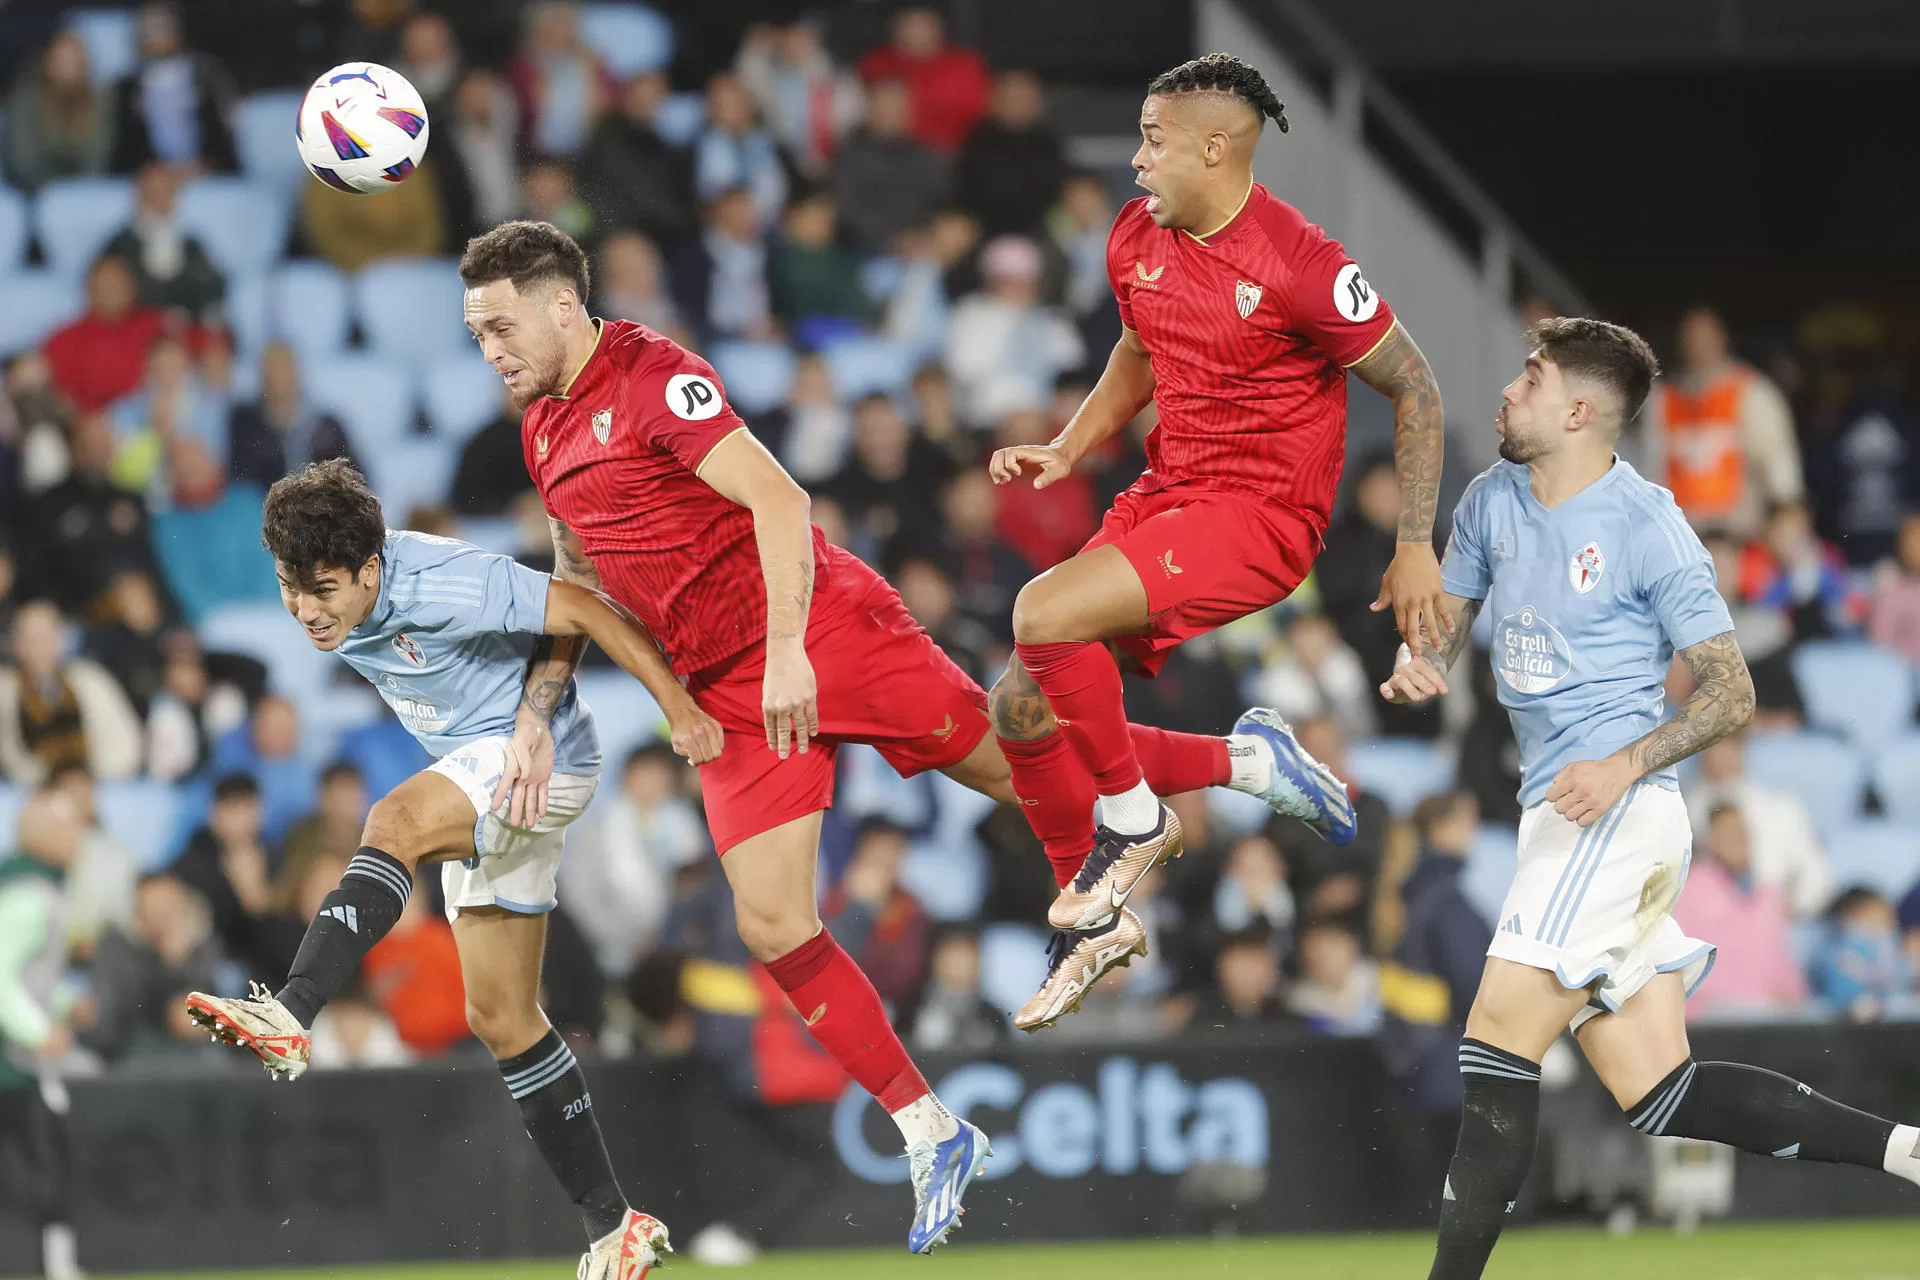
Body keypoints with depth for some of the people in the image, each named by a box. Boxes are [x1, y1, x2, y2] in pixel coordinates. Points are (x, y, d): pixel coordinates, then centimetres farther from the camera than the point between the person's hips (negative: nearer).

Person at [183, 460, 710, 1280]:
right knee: (501, 1018, 8)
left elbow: (585, 612, -21)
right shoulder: (333, 606, -4)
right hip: (476, 786, 9)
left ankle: (289, 1017, -52)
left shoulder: (442, 588, -27)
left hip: (541, 761, -9)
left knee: (394, 824, -36)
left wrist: (680, 710, -17)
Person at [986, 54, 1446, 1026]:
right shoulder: (1136, 240, 4)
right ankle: (1090, 916, 18)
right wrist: (1066, 453, 9)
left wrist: (1415, 547, -10)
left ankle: (1135, 819, -6)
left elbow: (1413, 388, -9)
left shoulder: (1298, 263, -18)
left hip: (1260, 517, -8)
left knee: (1043, 615, -27)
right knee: (1020, 707, 0)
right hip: (1165, 497, 8)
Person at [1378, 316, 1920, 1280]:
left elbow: (1731, 695, -8)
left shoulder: (1649, 530, -10)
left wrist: (1627, 764, -22)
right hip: (1560, 817, 8)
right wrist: (1419, 667, -4)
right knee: (1660, 1097, 6)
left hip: (1617, 811, -8)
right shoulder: (1492, 501, 10)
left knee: (1498, 1039, -15)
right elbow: (1448, 615, 20)